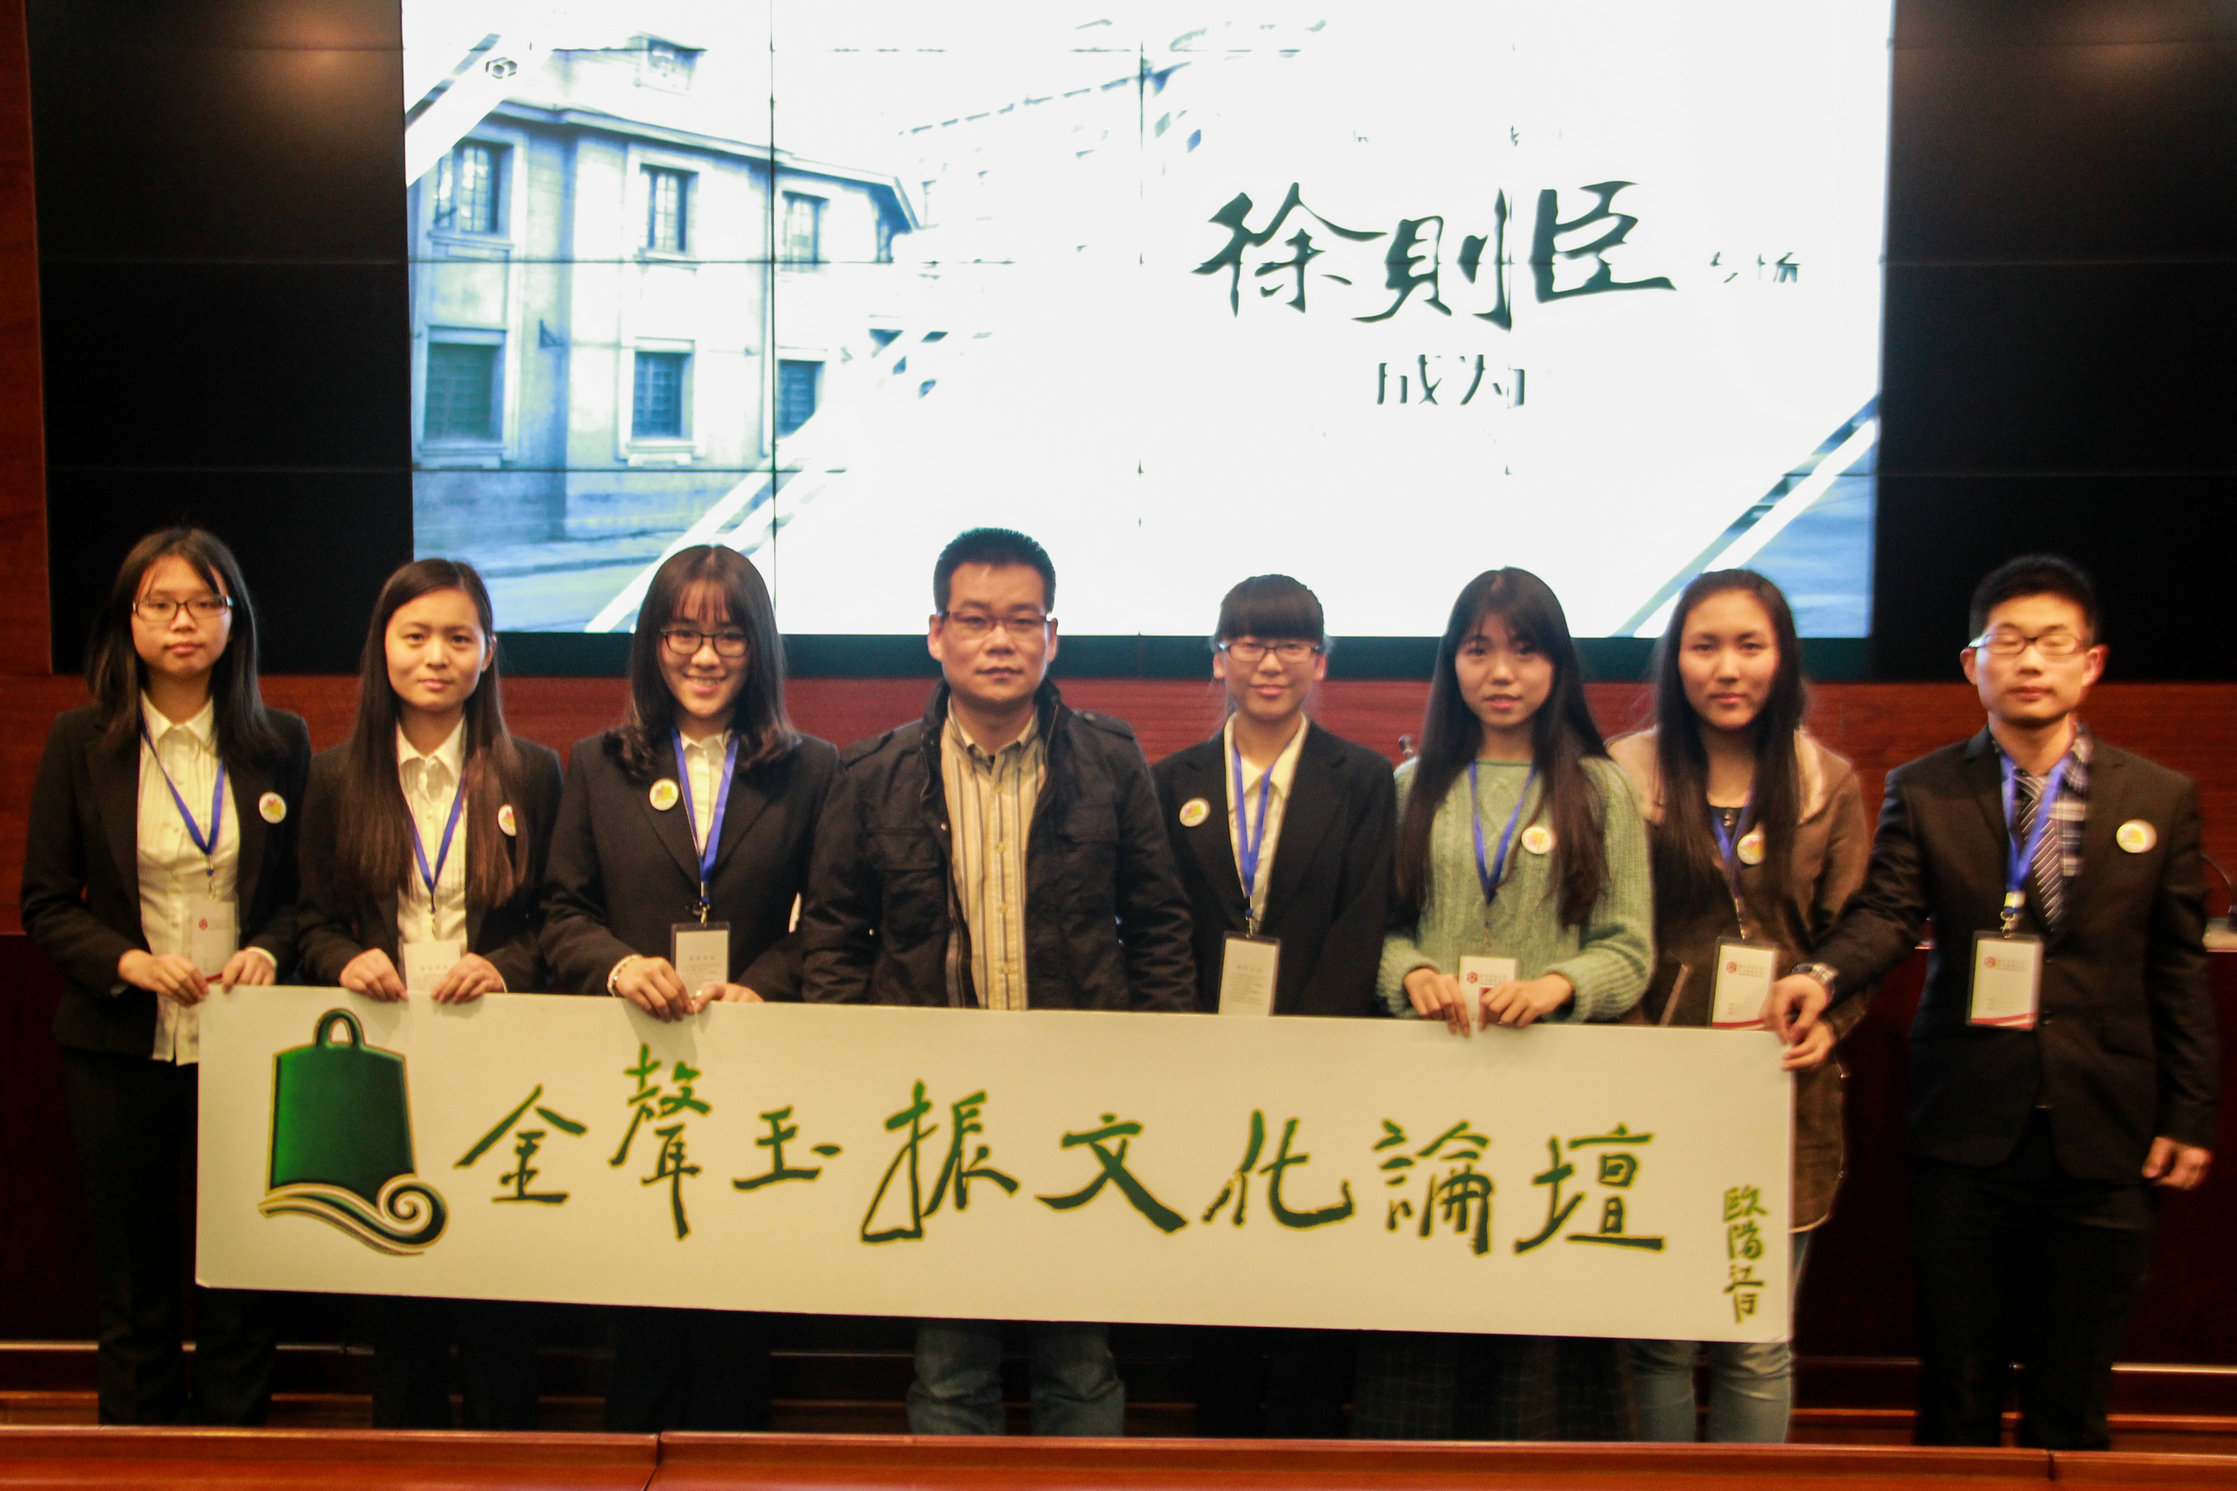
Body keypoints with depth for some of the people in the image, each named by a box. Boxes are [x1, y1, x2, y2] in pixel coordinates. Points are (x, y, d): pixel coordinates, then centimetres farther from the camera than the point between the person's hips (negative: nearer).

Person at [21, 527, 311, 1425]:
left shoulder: (280, 744, 3)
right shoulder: (81, 743, 1)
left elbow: (308, 889, 7)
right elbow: (45, 904, 2)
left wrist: (270, 951, -12)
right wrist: (130, 962, -14)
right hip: (122, 1048, 0)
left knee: (243, 1276, 5)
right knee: (132, 1276, 11)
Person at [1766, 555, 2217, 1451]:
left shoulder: (2159, 799, 5)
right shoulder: (1922, 792, 2)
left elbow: (2179, 970, 6)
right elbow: (1888, 910, -11)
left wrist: (2188, 1116, 5)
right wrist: (1826, 975, -33)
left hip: (2103, 1137, 1)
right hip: (1964, 1134, -1)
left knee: (2073, 1391, 10)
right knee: (1957, 1385, 9)